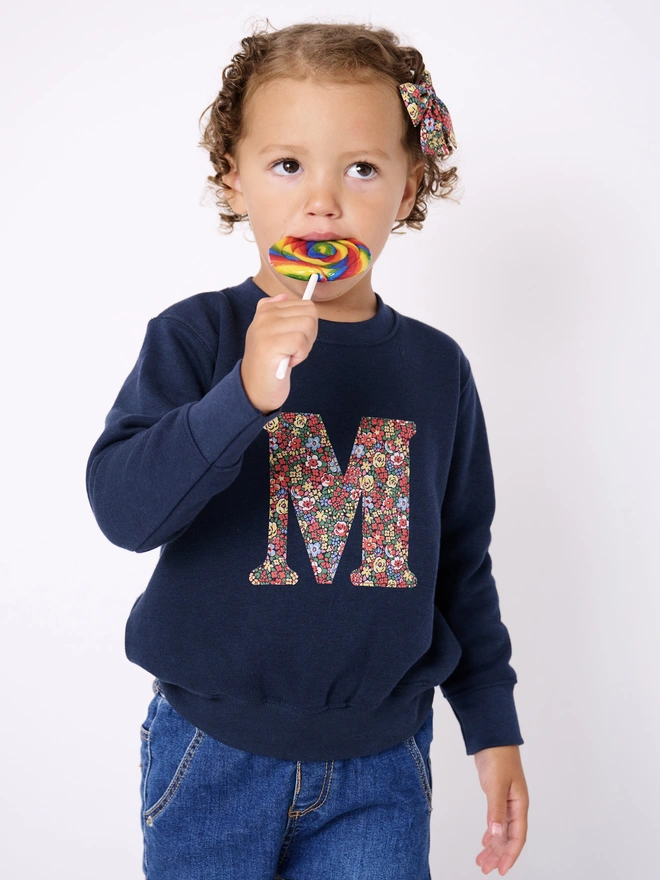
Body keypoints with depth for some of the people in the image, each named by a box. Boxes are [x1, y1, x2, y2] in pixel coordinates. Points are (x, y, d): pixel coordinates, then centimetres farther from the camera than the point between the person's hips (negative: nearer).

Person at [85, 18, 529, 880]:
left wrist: (493, 726, 10)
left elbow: (463, 563, 7)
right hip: (213, 757, -1)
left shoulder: (437, 367, -1)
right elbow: (122, 508, -21)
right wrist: (245, 394, -34)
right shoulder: (196, 338, -9)